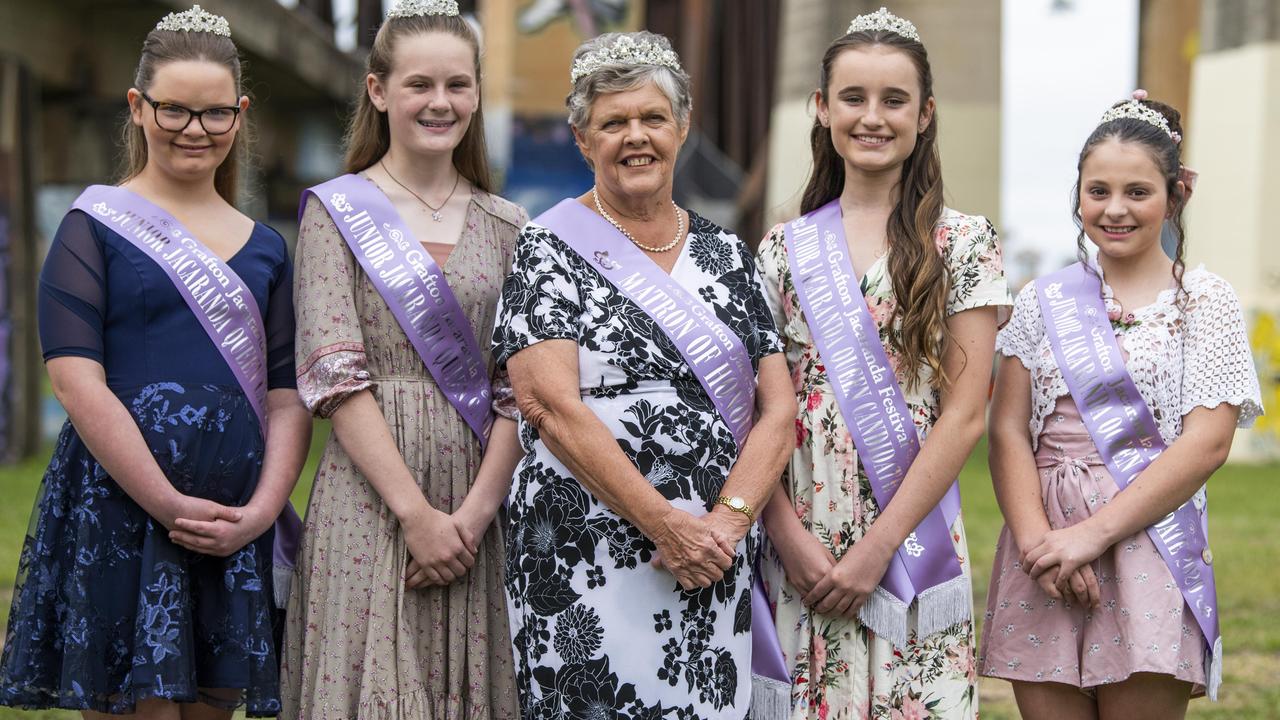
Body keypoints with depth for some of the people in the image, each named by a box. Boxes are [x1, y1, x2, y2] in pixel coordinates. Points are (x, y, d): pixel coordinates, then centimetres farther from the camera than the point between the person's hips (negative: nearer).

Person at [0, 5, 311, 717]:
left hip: (236, 525, 4)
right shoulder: (94, 227, 1)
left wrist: (260, 512, -6)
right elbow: (77, 380, -9)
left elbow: (288, 398, 10)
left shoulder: (266, 248, 14)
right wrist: (169, 505, -16)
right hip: (118, 511, -4)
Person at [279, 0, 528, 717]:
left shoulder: (506, 225, 12)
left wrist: (476, 510, -9)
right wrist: (415, 513, -14)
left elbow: (520, 389, 6)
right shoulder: (336, 211, 2)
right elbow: (335, 376, -7)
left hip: (478, 505, 3)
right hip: (371, 501, -3)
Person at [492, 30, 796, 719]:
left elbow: (776, 408, 8)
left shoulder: (726, 255, 13)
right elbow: (550, 405, -12)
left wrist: (727, 522, -10)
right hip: (588, 565, -4)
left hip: (716, 565, 4)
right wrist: (667, 523, -16)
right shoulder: (550, 249, -1)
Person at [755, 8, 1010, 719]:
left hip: (913, 543, -2)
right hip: (799, 549, 2)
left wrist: (879, 543, -11)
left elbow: (964, 413, -4)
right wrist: (787, 534, -9)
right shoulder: (785, 248, 8)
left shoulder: (963, 243, 1)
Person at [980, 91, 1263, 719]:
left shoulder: (1205, 301, 4)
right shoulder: (1044, 302, 12)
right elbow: (1008, 431, 6)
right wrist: (1035, 539, -12)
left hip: (1145, 542, -2)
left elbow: (1207, 443, -6)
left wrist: (1093, 533, -13)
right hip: (1043, 555, 3)